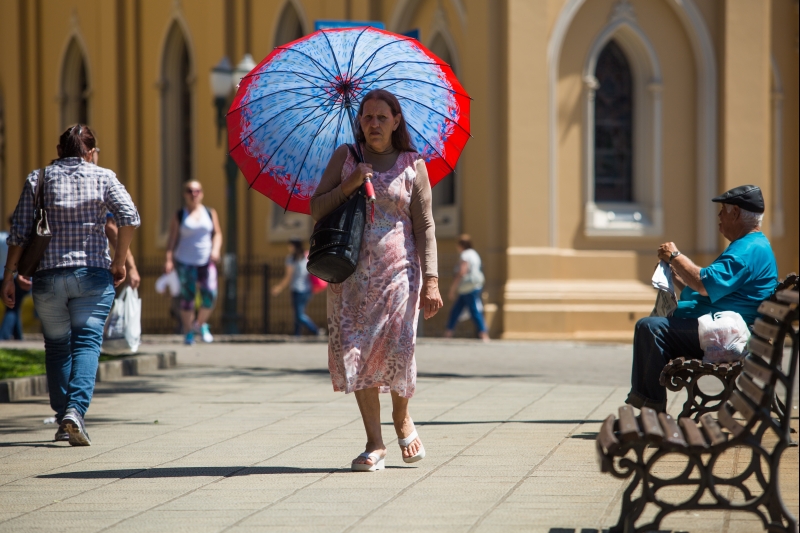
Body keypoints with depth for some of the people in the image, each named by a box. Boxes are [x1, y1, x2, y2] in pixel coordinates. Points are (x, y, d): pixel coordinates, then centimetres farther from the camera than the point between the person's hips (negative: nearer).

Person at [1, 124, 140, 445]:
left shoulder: (38, 179, 7)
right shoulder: (102, 177, 5)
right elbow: (129, 217, -10)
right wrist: (119, 260, 0)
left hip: (48, 276, 2)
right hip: (92, 274, -2)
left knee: (56, 346, 15)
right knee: (87, 342, -5)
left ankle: (63, 418, 16)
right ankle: (76, 408, -26)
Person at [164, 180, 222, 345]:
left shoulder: (210, 213, 9)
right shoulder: (179, 216, 2)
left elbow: (217, 233, 11)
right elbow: (172, 239, 0)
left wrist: (216, 249, -7)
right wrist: (169, 260, -9)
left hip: (206, 261, 2)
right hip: (185, 262, -2)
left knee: (210, 294, -11)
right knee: (187, 296, -3)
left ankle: (201, 324, 15)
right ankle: (188, 332, 7)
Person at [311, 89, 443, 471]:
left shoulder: (413, 166, 6)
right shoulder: (345, 157, 10)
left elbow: (425, 227, 3)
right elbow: (317, 209, 8)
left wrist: (431, 281, -6)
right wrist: (348, 185, -9)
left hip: (397, 269, -2)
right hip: (351, 271, 2)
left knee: (396, 349, -14)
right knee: (354, 350, -8)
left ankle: (401, 417, 17)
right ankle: (375, 443, -1)